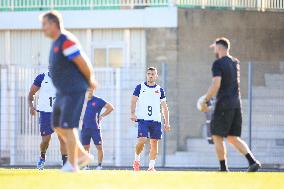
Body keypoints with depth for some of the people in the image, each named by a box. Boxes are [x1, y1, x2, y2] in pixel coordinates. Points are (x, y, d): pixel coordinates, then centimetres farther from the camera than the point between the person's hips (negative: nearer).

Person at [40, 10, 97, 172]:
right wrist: (90, 81, 12)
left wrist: (90, 81, -1)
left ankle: (72, 165, -3)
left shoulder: (66, 41, -18)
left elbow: (83, 63, -17)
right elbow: (83, 62, 20)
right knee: (58, 126, 12)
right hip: (64, 92, 10)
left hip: (74, 91, -10)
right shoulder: (57, 42, 14)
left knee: (67, 127, -10)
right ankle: (83, 155, 19)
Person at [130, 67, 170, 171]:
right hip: (143, 119, -3)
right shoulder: (140, 87, 6)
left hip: (156, 120, 3)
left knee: (154, 142, -1)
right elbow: (133, 101, 2)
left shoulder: (160, 90, 12)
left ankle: (151, 166, 5)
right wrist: (133, 113, -15)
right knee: (142, 140, -16)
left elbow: (164, 107, 14)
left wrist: (167, 122, 7)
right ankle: (136, 159, 8)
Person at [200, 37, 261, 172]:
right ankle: (253, 161, -8)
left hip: (223, 104, -7)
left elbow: (216, 85, -19)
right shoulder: (235, 62, 15)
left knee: (217, 137, 2)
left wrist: (205, 101, -11)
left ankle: (223, 169, -1)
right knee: (233, 138, 10)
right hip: (237, 104, 7)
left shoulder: (218, 64, -9)